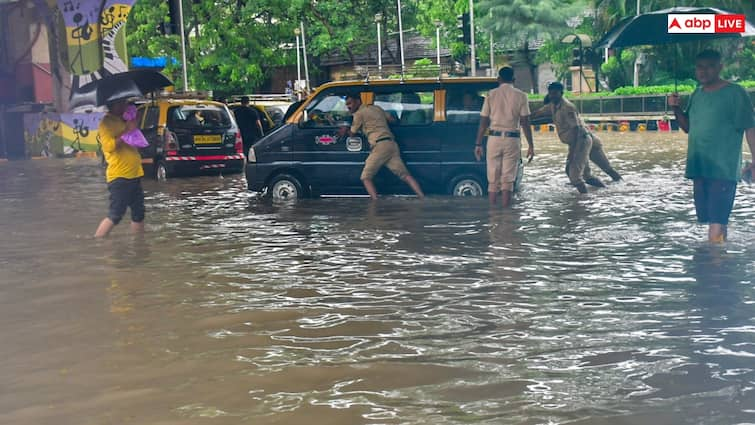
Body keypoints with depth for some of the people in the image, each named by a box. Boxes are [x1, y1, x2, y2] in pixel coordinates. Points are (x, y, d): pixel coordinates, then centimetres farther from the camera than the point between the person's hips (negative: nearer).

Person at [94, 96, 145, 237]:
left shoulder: (123, 121, 15)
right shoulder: (106, 123, -11)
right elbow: (109, 146, -23)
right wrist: (127, 131, -21)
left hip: (134, 175, 9)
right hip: (119, 178, -9)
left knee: (138, 214, 11)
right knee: (115, 216, -9)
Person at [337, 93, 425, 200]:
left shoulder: (359, 113, 2)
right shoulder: (377, 108, 24)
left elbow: (352, 133, 11)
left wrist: (345, 130, 32)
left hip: (380, 146, -7)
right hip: (392, 144, 7)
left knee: (366, 178, -2)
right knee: (405, 175, 2)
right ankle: (423, 198, -10)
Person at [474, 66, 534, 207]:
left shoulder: (491, 94, 4)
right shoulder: (520, 95, 1)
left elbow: (483, 122, 3)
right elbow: (525, 123, -2)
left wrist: (478, 144, 8)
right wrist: (531, 145, 2)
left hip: (494, 138, 1)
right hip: (512, 139, -1)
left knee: (493, 181, 8)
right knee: (508, 180, 3)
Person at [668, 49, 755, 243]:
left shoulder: (735, 93, -7)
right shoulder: (697, 94, 13)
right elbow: (687, 127, 20)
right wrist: (676, 109, 2)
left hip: (724, 169, -7)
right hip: (699, 168, 7)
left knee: (716, 223, -14)